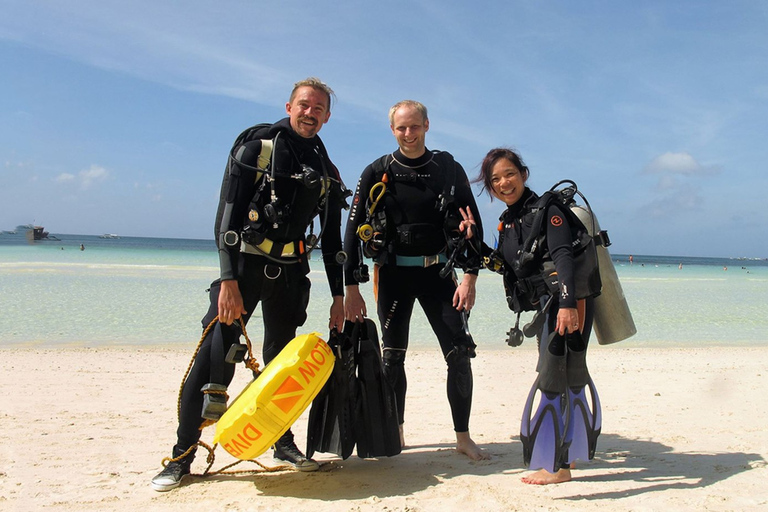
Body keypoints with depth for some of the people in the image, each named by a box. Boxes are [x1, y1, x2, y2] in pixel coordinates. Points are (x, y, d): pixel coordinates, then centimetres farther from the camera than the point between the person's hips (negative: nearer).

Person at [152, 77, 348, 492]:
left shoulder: (325, 170, 11)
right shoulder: (257, 146, -4)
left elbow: (331, 239, 15)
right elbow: (227, 217, -11)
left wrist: (339, 295, 11)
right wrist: (228, 280, -20)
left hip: (291, 271, 4)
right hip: (245, 263, -4)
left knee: (282, 359, 11)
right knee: (214, 356, -8)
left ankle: (283, 442, 26)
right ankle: (182, 455, 3)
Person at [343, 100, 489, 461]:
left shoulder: (448, 170, 2)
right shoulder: (377, 174, 0)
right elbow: (354, 230, -1)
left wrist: (470, 277, -7)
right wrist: (352, 289, -6)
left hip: (438, 271, 0)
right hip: (393, 272, 0)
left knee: (460, 355, -4)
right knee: (392, 357, 5)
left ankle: (463, 438, 10)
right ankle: (395, 434, 22)